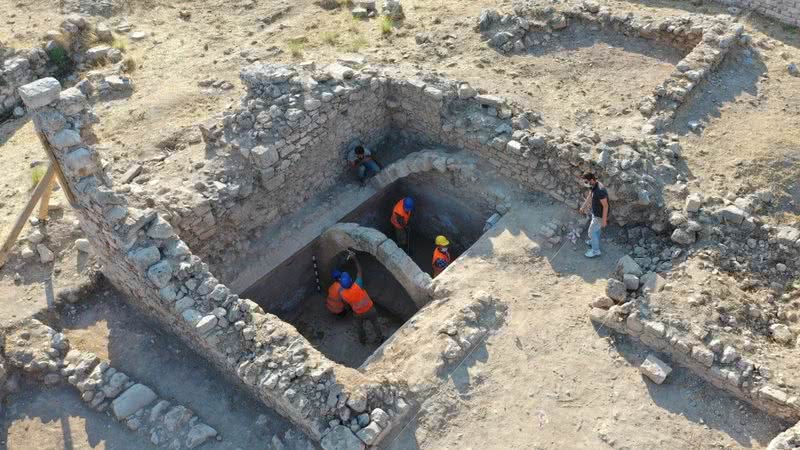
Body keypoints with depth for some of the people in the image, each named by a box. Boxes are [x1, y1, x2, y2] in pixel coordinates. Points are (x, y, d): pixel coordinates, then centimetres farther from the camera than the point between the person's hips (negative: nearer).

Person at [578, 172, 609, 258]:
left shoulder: (600, 190, -37)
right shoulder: (594, 186, -7)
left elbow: (605, 206, -30)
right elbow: (590, 196, 12)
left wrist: (604, 220, -23)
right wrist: (583, 207, 26)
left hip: (599, 215, -9)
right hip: (595, 213, 9)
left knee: (592, 232, 8)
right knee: (596, 229, 30)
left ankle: (596, 251, 25)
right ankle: (595, 242, 54)